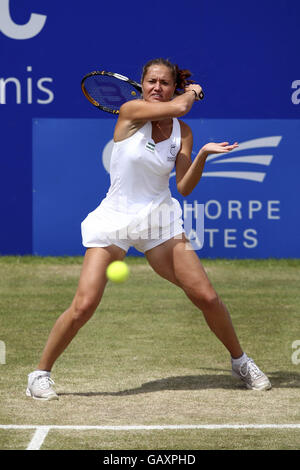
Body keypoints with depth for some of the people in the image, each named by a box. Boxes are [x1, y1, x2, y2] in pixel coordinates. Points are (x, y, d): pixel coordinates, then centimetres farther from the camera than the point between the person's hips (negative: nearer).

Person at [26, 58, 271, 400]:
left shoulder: (182, 132, 2)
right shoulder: (131, 111, -9)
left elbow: (184, 187, -3)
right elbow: (179, 107, -20)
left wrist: (203, 154, -18)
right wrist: (192, 92, 1)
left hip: (159, 219, 3)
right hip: (115, 218, -3)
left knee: (206, 296, -2)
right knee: (84, 305, -14)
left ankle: (240, 361, 21)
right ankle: (41, 374, 4)